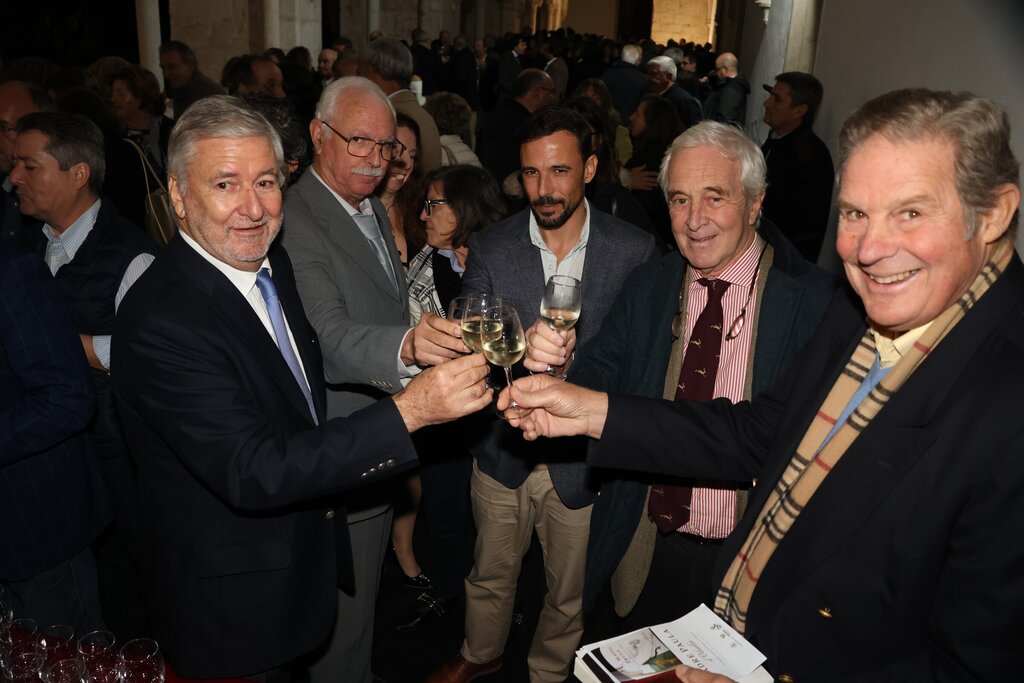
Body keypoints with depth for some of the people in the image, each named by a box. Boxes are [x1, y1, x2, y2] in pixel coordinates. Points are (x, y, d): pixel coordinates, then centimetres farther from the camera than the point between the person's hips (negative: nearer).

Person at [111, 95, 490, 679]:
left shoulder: (272, 261, -3)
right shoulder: (160, 321, -30)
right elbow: (251, 473, -35)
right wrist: (407, 411, -39)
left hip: (304, 557, 7)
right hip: (235, 600, -7)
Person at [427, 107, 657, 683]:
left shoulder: (635, 251, -10)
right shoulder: (490, 248, -6)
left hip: (583, 456, -1)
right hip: (504, 450, 2)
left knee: (570, 591, 19)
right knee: (491, 572, 23)